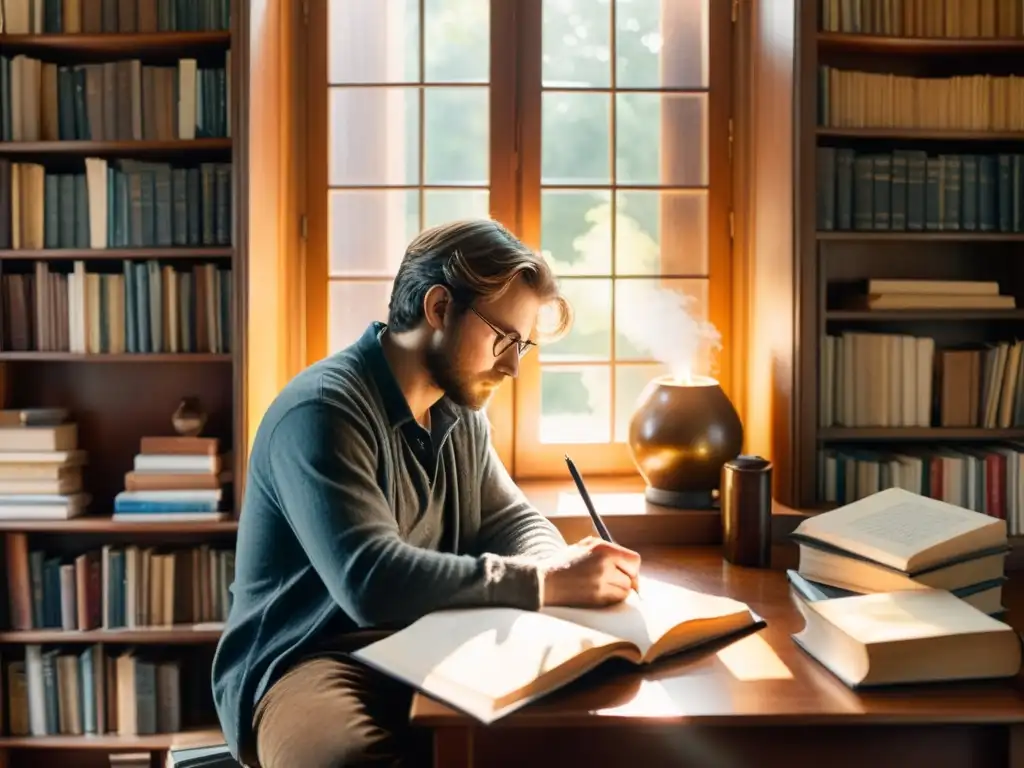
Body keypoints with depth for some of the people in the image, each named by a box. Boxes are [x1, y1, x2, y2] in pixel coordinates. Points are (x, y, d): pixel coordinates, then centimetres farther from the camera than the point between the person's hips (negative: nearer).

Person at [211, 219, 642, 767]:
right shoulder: (322, 411, -20)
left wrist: (562, 564, -9)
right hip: (308, 665, -7)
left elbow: (515, 522, 14)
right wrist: (545, 583, -27)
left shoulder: (461, 413, 7)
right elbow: (372, 581, -29)